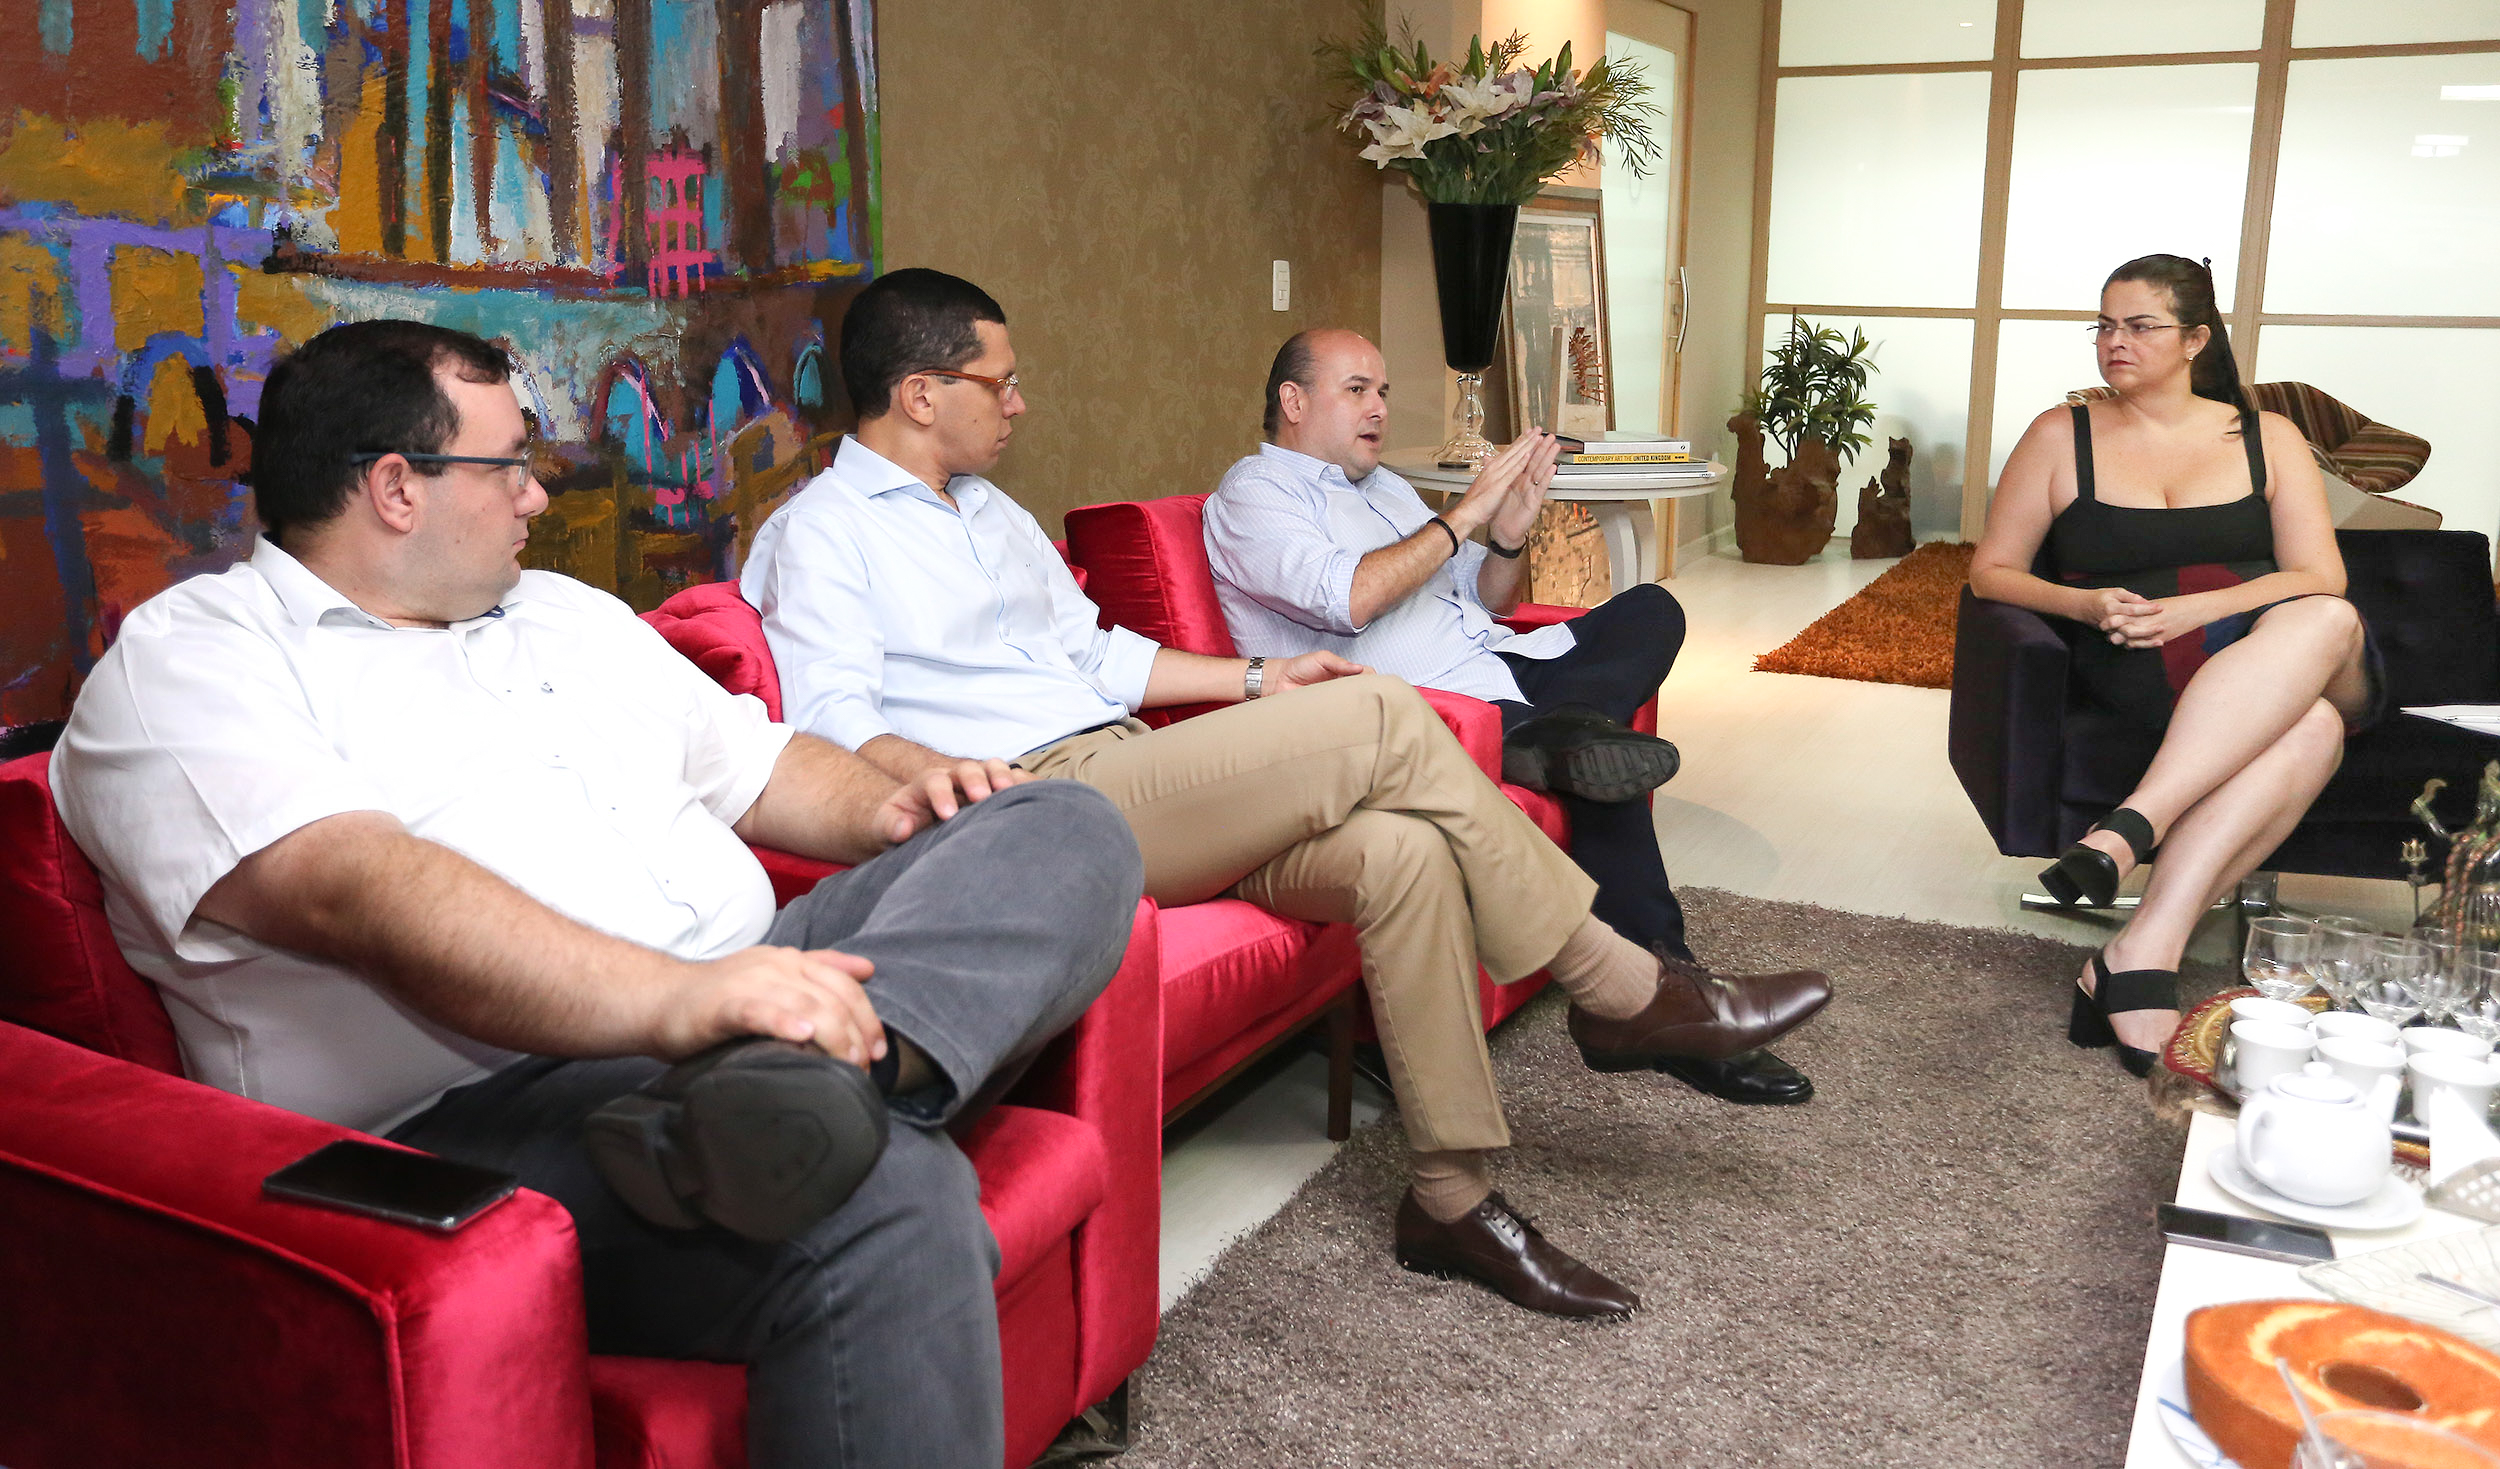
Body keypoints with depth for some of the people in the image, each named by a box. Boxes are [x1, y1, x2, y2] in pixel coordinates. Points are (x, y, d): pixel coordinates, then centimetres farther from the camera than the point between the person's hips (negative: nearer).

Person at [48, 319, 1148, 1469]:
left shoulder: (565, 614, 26)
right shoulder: (185, 663, 1)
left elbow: (757, 765, 29)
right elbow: (361, 892, -18)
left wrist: (885, 810, 5)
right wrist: (672, 1000, -32)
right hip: (477, 1114, -8)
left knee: (1067, 834, -9)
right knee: (884, 1196, -37)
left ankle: (841, 1059, -31)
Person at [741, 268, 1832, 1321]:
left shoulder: (990, 511, 28)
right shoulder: (820, 533, 0)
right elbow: (834, 727, -13)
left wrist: (1258, 679, 22)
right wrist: (956, 779, -33)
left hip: (1132, 774, 8)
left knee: (1403, 852, -18)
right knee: (1380, 719, -20)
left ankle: (1452, 1200, -8)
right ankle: (1621, 991, -8)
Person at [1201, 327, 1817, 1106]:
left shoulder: (1386, 487, 28)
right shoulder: (1251, 494, 0)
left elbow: (1484, 602, 26)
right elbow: (1349, 598, -20)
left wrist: (1509, 535, 4)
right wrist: (1466, 513, -12)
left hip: (1502, 669, 9)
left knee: (1651, 609, -11)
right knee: (1598, 762, -27)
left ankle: (1557, 732, -33)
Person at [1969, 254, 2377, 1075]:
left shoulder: (2267, 439, 15)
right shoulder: (2062, 437, 12)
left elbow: (2322, 582, 2)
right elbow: (1991, 571, 8)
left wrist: (2191, 610, -16)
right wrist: (2087, 604, -13)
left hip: (2294, 660, 3)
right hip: (2138, 679, -2)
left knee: (2325, 624, -36)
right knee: (2309, 729, -35)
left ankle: (2129, 829, -44)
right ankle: (2144, 967, -43)